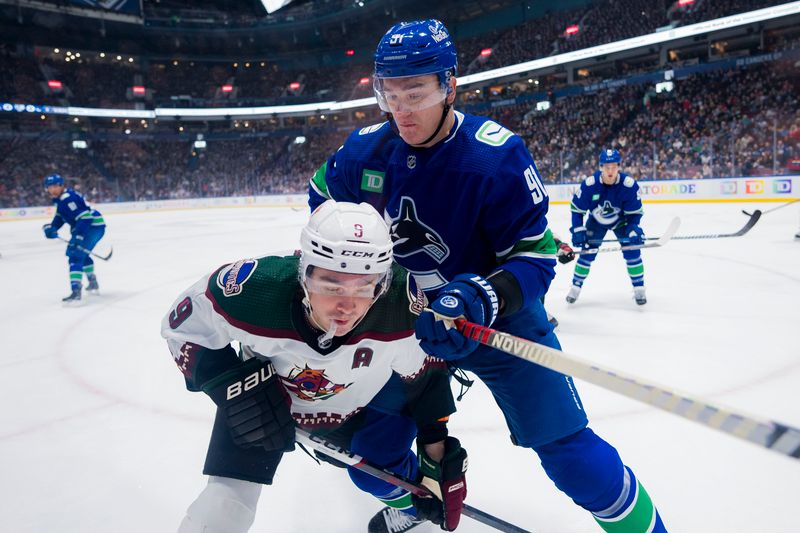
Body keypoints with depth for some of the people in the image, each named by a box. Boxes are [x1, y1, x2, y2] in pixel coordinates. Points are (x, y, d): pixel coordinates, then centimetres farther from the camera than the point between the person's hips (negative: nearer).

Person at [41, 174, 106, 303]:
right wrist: (52, 227, 4)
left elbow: (85, 217, -28)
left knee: (76, 255, -19)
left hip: (94, 225, -11)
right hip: (87, 225, 11)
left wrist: (78, 237, -33)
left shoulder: (67, 198, -20)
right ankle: (93, 283, 45)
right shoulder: (60, 198, 13)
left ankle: (75, 291, -28)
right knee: (82, 253, 28)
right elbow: (60, 216, 23)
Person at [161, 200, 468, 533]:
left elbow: (426, 377, -16)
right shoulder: (254, 290, -39)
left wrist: (440, 461, -11)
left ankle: (414, 503, 40)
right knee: (227, 503, -8)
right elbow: (183, 327, -18)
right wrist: (232, 385, -30)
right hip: (261, 390, 0)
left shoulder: (402, 308, -35)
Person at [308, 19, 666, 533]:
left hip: (497, 317, -4)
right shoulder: (366, 149, -10)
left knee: (566, 448, -7)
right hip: (406, 315, 5)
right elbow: (323, 194, 12)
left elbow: (535, 256, -22)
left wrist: (481, 300, -39)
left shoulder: (498, 156, -24)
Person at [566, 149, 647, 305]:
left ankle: (639, 288, 4)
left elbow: (635, 212, -18)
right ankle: (576, 286, 13)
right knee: (587, 252, -4)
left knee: (632, 250, -11)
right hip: (596, 221, 0)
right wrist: (577, 230, -22)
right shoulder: (589, 184, -30)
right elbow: (576, 208, -17)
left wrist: (634, 229, -32)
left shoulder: (629, 184, -30)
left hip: (621, 220, 0)